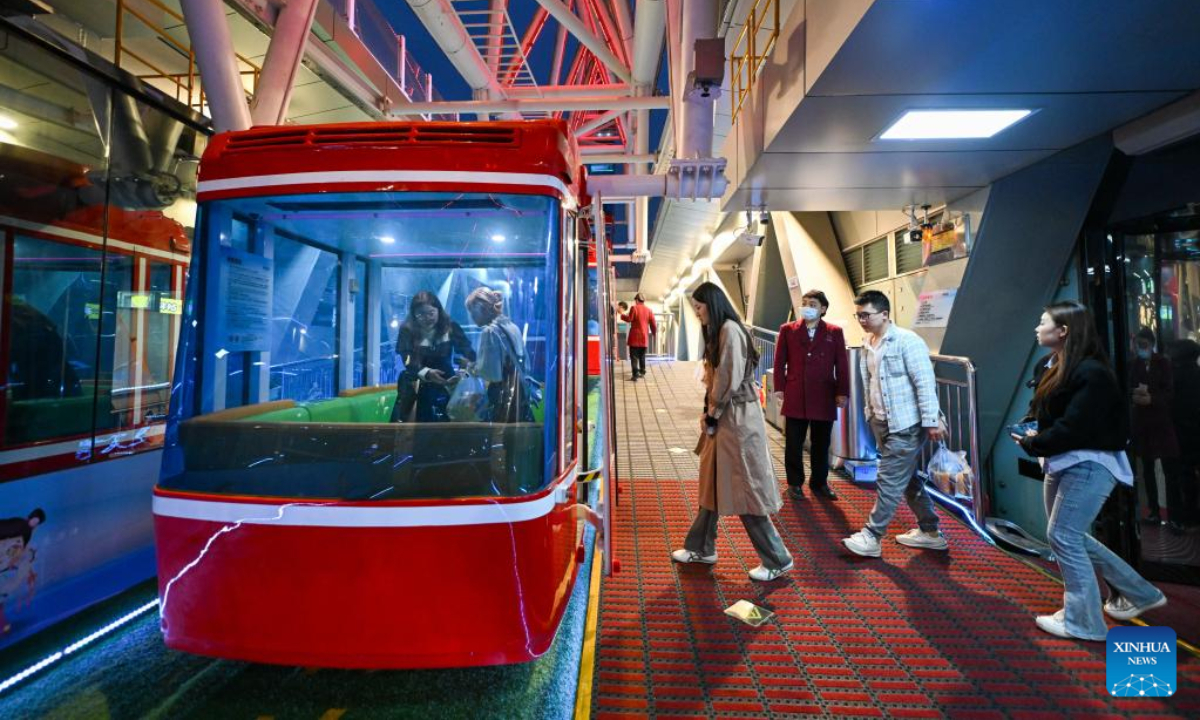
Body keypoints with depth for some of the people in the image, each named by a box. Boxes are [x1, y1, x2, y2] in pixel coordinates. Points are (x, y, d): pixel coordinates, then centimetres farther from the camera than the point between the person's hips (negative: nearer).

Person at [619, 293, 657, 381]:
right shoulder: (649, 310, 6)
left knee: (634, 357, -3)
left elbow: (629, 319, -10)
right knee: (642, 356, 20)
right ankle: (642, 372, 28)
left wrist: (622, 315, 6)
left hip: (635, 337, -4)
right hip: (644, 337, 4)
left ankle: (635, 375, -10)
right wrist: (654, 332, 22)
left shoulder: (634, 308, -7)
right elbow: (653, 324, 6)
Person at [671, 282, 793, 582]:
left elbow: (730, 379, -19)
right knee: (713, 482, 16)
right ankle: (701, 548, 29)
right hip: (723, 416, 10)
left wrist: (711, 414, -9)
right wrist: (708, 412, 8)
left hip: (736, 418, -10)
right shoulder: (718, 331, 15)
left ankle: (777, 559, 13)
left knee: (742, 488, -2)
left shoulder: (730, 329, -15)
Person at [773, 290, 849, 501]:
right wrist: (779, 388, -2)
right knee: (794, 444, 6)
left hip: (824, 397, 1)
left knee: (821, 444, 11)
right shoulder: (788, 330, 4)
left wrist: (842, 392, -1)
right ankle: (795, 483, 21)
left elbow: (842, 365, 4)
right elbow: (780, 361, 3)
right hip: (795, 396, 0)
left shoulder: (834, 332, 5)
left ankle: (819, 483, 27)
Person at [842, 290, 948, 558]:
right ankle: (930, 531, 32)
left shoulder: (907, 341, -15)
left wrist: (931, 422, -17)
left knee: (889, 481, -3)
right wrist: (869, 412, 15)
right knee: (907, 478, 17)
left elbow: (925, 383, -17)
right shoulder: (868, 343, 8)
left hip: (904, 424, -8)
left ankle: (872, 537, 5)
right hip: (881, 422, 8)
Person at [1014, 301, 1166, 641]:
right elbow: (1040, 410, 15)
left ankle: (1082, 622, 10)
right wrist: (1028, 430, -2)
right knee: (1070, 536, 17)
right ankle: (1139, 592, 33)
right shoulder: (1052, 367, 9)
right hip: (1061, 463, 9)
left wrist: (1033, 445, -13)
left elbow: (1074, 427, -23)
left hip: (1089, 465, -9)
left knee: (1062, 537, -5)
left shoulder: (1091, 372, -19)